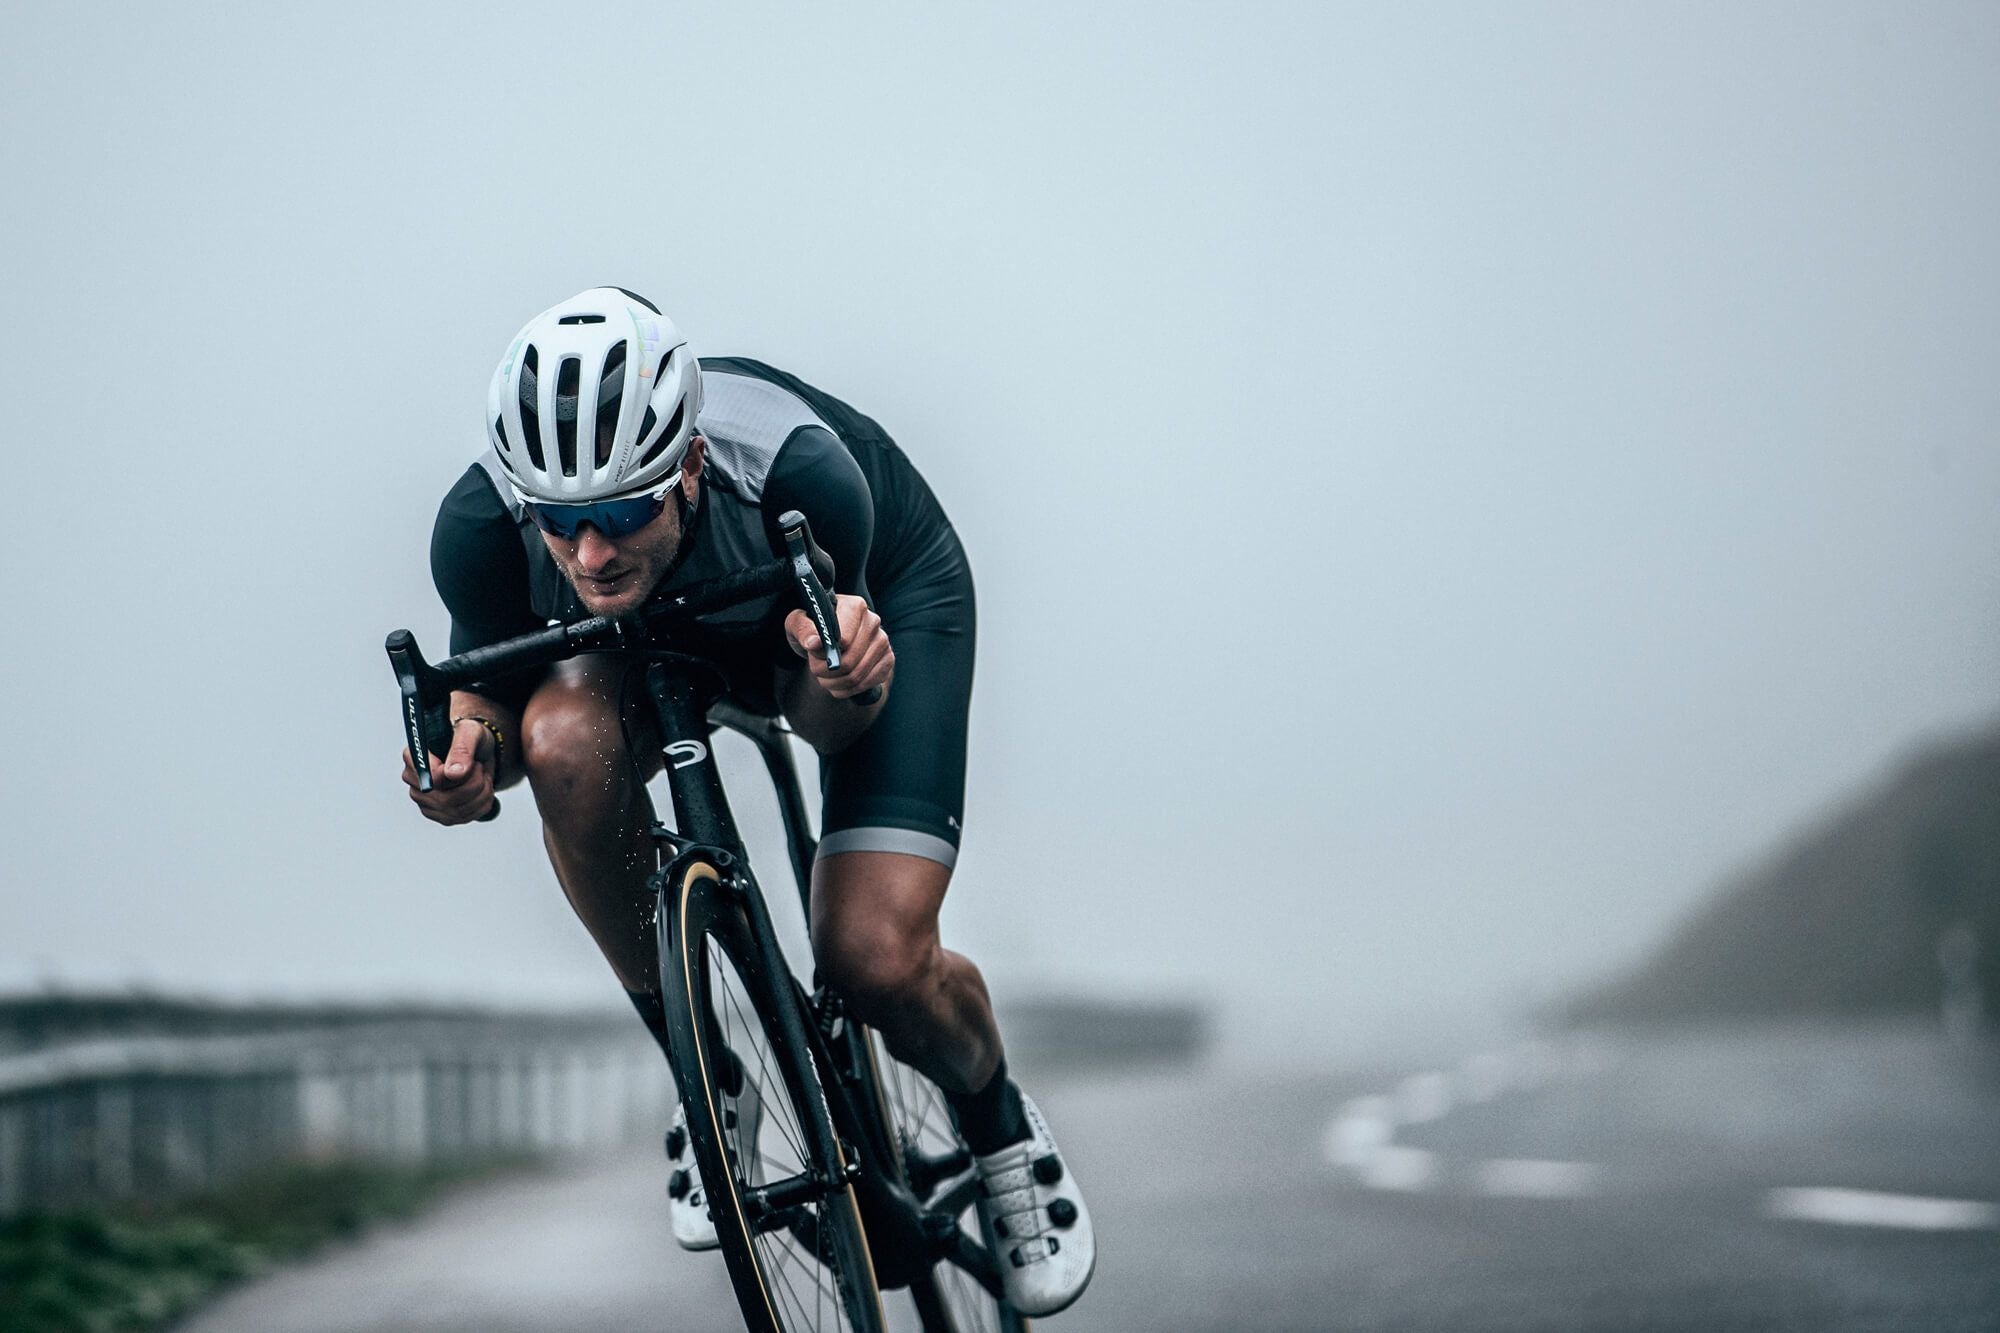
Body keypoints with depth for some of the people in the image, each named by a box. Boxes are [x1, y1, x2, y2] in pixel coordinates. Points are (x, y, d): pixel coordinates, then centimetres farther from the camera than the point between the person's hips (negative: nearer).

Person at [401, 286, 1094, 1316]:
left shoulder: (798, 476, -40)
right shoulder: (482, 524, -34)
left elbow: (828, 723, -24)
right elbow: (492, 690, -14)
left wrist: (839, 686, -48)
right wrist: (472, 749, -37)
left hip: (885, 589, -2)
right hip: (669, 626, 3)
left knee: (876, 963, -21)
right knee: (566, 738, -33)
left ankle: (999, 1130, 16)